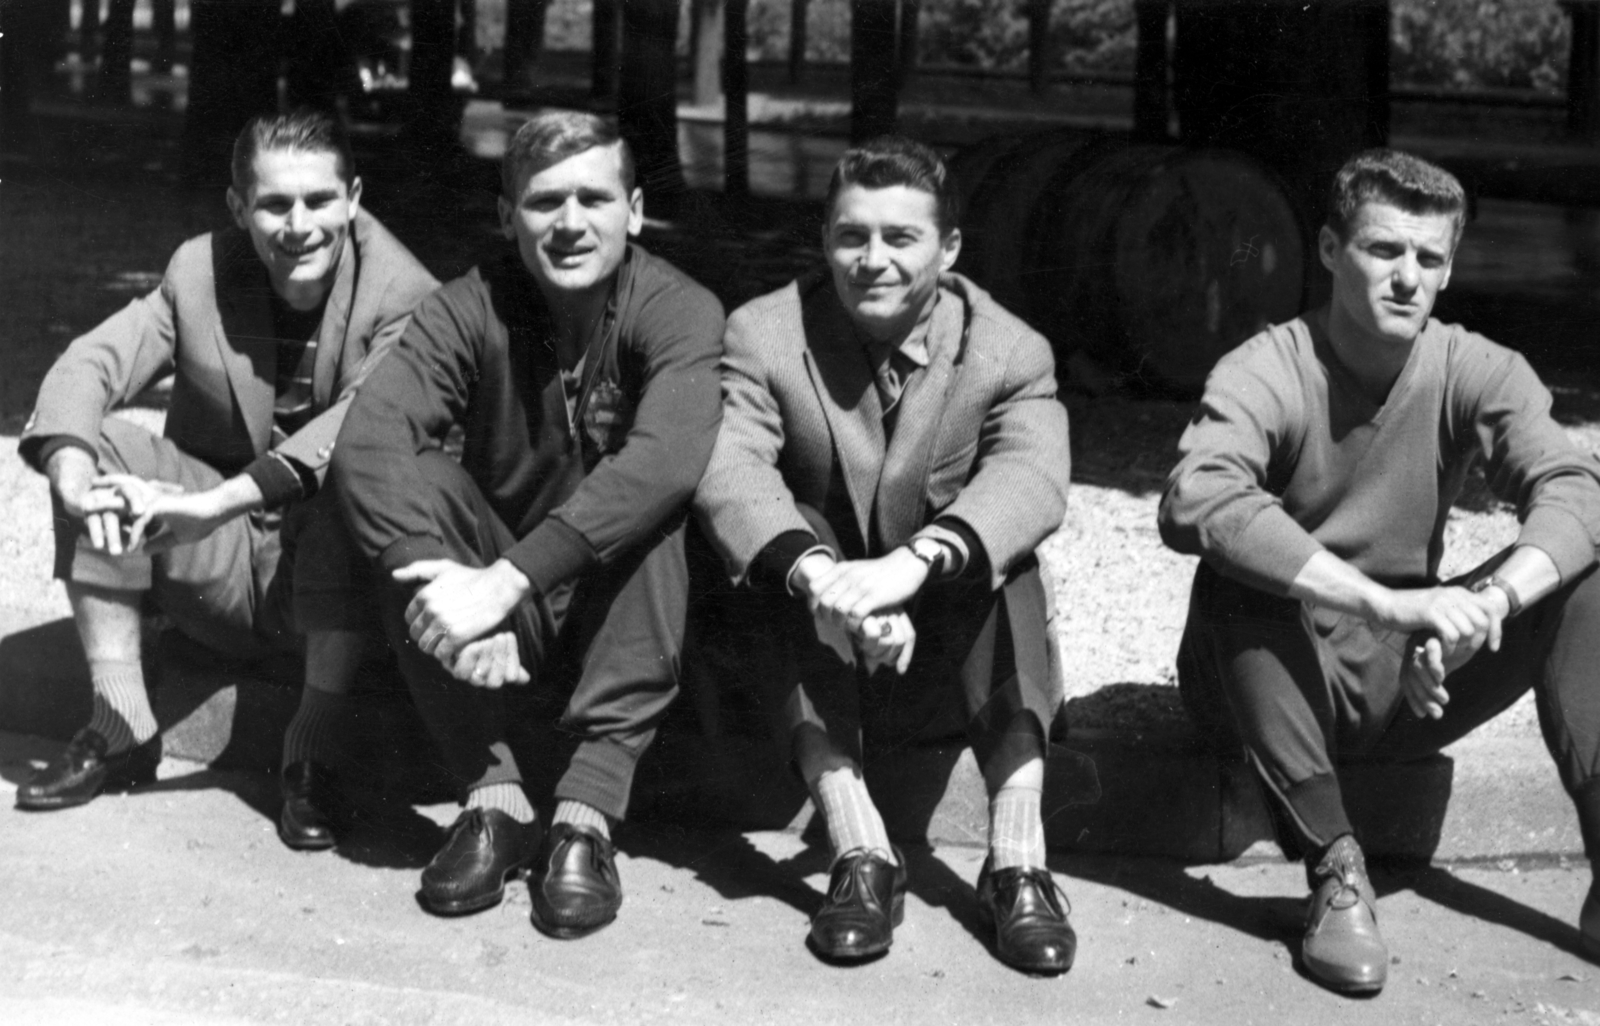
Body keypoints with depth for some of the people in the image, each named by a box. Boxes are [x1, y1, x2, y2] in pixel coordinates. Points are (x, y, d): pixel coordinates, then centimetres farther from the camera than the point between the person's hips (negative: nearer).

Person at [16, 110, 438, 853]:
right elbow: (88, 364, -13)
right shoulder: (199, 272, -1)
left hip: (340, 573, -3)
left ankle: (314, 747, -24)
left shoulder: (404, 298, -13)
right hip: (221, 571, 4)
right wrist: (73, 472, -36)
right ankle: (120, 726, -13)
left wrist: (212, 504, -42)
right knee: (99, 447, -17)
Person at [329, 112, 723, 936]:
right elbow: (366, 442, -24)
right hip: (502, 629, 2)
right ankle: (493, 799, -23)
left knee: (651, 508, -29)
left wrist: (505, 581, -43)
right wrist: (445, 582, -42)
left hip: (627, 621, -2)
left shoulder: (680, 312, -14)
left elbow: (665, 460, -34)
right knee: (420, 483, -23)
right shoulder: (474, 309, -8)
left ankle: (587, 814, -30)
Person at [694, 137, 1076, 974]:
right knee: (794, 541, -31)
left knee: (999, 549, -30)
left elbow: (1032, 476, -29)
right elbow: (731, 468, -25)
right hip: (808, 627, 0)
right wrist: (816, 574, -47)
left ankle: (1017, 851, -35)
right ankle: (858, 847, -38)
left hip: (951, 619, 0)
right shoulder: (764, 334, -8)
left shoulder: (1010, 352, -9)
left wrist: (912, 563, -49)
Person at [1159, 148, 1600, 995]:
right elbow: (1193, 502, -37)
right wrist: (1385, 602, -45)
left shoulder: (1477, 374, -3)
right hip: (1280, 675, -3)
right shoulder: (1266, 373, -16)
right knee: (1233, 581, -33)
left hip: (1408, 681, 3)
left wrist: (1489, 601, -41)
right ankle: (1333, 871, -29)